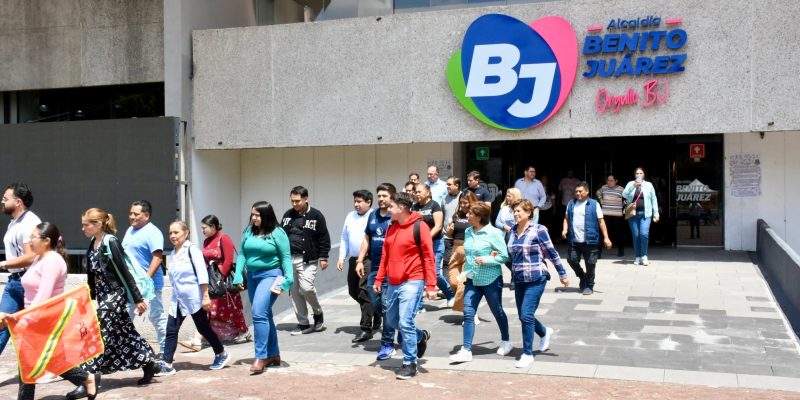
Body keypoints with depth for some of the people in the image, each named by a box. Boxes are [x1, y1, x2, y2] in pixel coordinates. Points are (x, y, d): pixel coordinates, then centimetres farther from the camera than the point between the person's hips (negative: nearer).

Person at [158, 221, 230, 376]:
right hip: (178, 299, 7)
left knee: (203, 328, 5)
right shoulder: (173, 253, 11)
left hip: (193, 298, -7)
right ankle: (167, 365, 2)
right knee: (171, 331, -1)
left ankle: (222, 354, 23)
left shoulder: (192, 249, -11)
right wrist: (176, 294, 19)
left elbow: (202, 273, -16)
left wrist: (205, 296, -20)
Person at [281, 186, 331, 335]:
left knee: (306, 287, -16)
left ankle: (318, 313, 12)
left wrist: (323, 257, -6)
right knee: (294, 292, 5)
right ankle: (303, 324, 15)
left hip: (308, 259, -5)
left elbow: (324, 238, -2)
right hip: (289, 259, 5)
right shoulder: (288, 215, 10)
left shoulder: (316, 216, -3)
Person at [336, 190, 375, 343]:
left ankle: (366, 329, -4)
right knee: (353, 291, 15)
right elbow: (344, 239, 18)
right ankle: (374, 312, 39)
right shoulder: (350, 217, 13)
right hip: (354, 260, 8)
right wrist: (341, 257, 11)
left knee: (364, 292, -11)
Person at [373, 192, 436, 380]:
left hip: (412, 283, -8)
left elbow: (428, 257, -12)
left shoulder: (419, 226, -12)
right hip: (393, 284, 8)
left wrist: (431, 285, -16)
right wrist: (379, 279, 13)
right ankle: (420, 336, 39)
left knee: (405, 323, -11)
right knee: (391, 320, 16)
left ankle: (410, 363, 4)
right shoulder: (391, 228, 10)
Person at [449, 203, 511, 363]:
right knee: (468, 314, -3)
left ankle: (505, 341, 35)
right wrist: (466, 271, 1)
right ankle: (466, 350, -1)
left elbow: (504, 256, -14)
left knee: (497, 312, 13)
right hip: (472, 280, 5)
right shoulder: (468, 232, 4)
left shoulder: (493, 233, -15)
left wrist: (486, 260, -22)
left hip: (491, 280, -5)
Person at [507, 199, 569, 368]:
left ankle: (527, 354, 1)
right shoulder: (512, 232, 7)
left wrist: (562, 274, -3)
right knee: (523, 316, 13)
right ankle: (545, 332, 43)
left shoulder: (538, 230, -10)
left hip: (536, 279, -6)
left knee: (526, 315, -12)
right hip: (519, 280, 6)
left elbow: (552, 253, -6)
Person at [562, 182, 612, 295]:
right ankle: (582, 277, 30)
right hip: (573, 240, 3)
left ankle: (589, 286, 18)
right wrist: (565, 229, -2)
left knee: (590, 263, 2)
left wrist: (606, 237, -5)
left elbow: (601, 221, -1)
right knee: (572, 260, 3)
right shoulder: (571, 203, 10)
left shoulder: (594, 204, -1)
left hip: (589, 240, -3)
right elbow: (566, 218, 17)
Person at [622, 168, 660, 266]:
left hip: (645, 213, -1)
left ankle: (644, 256, -3)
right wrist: (633, 186, -17)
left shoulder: (648, 185, 9)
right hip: (633, 213, 1)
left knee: (644, 234, -14)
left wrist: (656, 213, 5)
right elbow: (624, 194, -5)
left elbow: (653, 199, 10)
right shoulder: (630, 184, 9)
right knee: (635, 236, 1)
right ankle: (637, 257, 10)